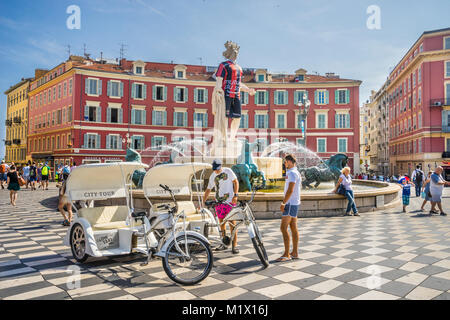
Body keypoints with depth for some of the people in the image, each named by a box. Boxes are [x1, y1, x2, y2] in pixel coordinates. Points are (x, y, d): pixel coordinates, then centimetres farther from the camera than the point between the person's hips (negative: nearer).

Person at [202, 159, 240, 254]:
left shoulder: (228, 171, -2)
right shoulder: (212, 176, 9)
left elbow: (235, 182, -1)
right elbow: (208, 189, 16)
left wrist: (235, 195, -11)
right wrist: (203, 202, 12)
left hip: (230, 201, -4)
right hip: (219, 202, 4)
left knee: (232, 223, -7)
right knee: (221, 223, 7)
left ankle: (234, 245, -2)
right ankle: (224, 243, 19)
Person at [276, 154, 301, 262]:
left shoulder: (292, 173, -16)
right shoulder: (297, 172, 16)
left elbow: (290, 190, -23)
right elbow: (299, 187, 22)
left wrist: (283, 203, -21)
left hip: (290, 203, -10)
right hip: (295, 203, 10)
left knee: (284, 228, -9)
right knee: (293, 227, 11)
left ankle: (286, 254, -6)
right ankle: (295, 252, 16)